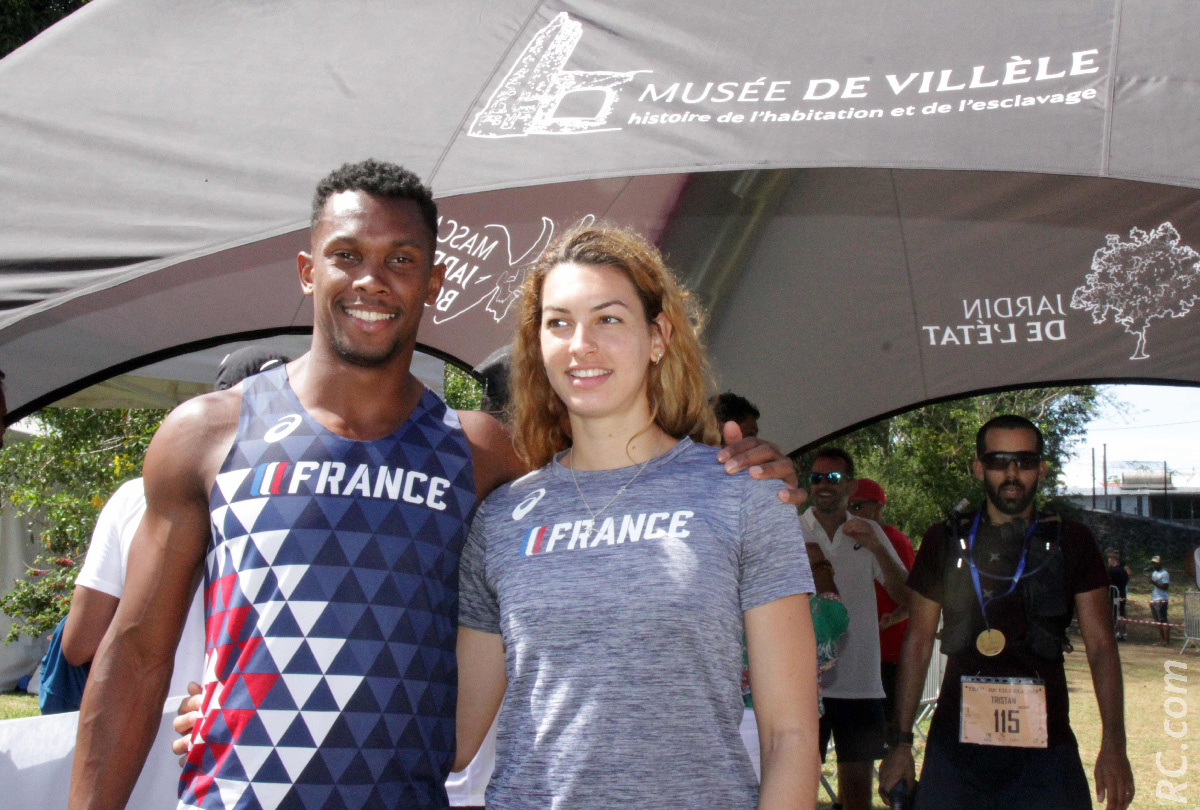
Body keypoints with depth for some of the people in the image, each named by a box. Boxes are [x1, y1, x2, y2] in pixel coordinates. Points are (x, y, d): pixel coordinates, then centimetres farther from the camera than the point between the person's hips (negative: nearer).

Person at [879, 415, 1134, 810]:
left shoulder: (1070, 541, 4)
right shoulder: (945, 541, 6)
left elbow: (1101, 646, 3)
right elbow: (918, 643, 8)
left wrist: (1113, 744, -6)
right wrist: (901, 742, 4)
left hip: (1045, 747, 0)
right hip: (956, 744, 1)